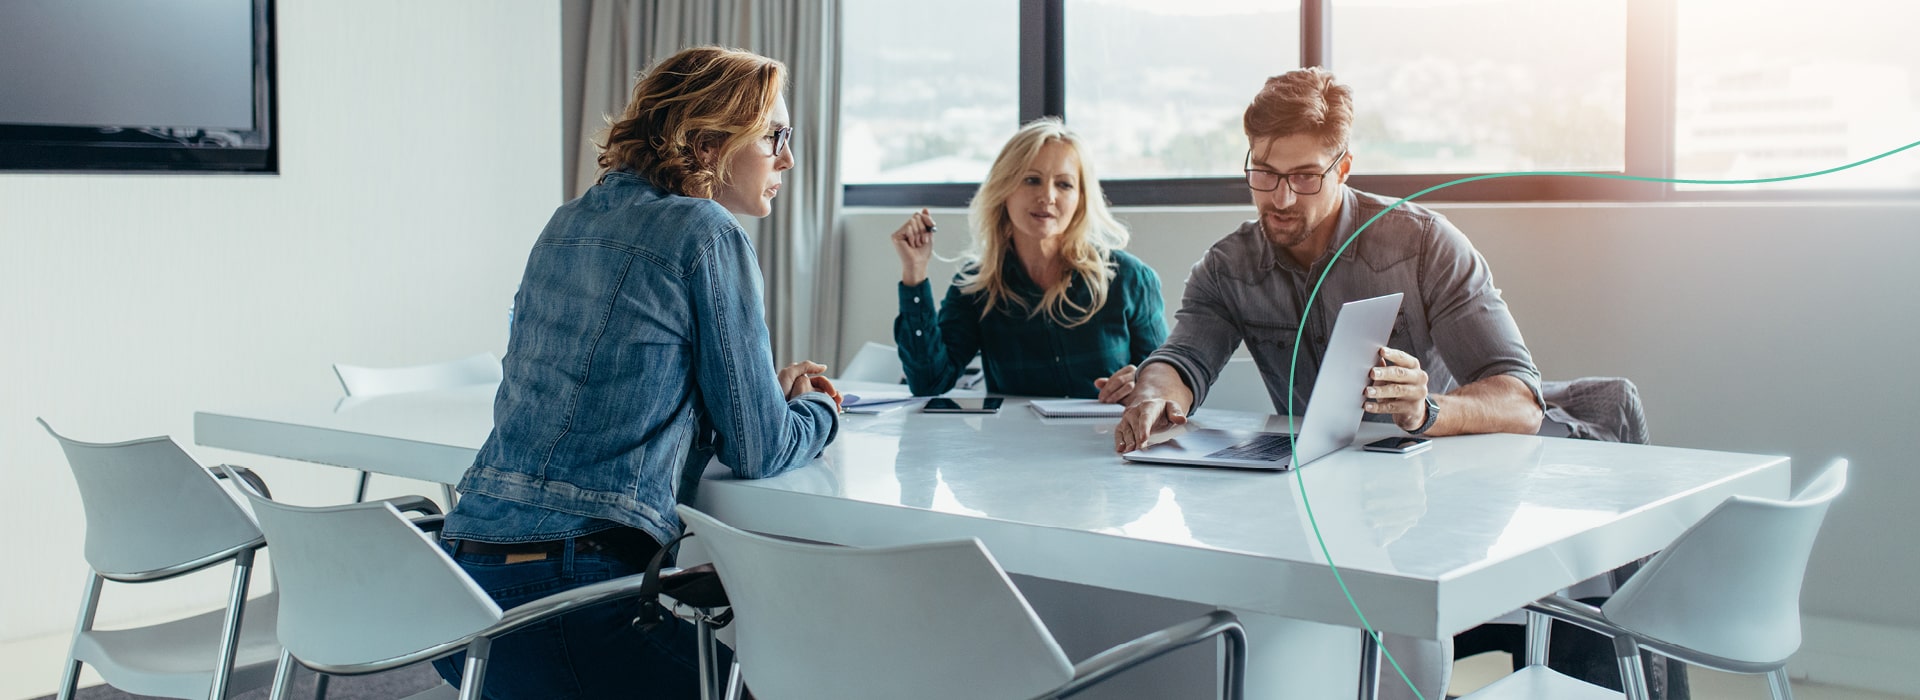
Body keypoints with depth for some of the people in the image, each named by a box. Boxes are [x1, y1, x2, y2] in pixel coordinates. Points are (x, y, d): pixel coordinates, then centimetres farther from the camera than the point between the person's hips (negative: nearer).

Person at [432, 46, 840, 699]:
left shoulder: (570, 222, 15)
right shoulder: (706, 234, -8)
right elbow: (756, 452, -5)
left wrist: (768, 391, 23)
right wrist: (821, 410, 17)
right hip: (569, 590, -8)